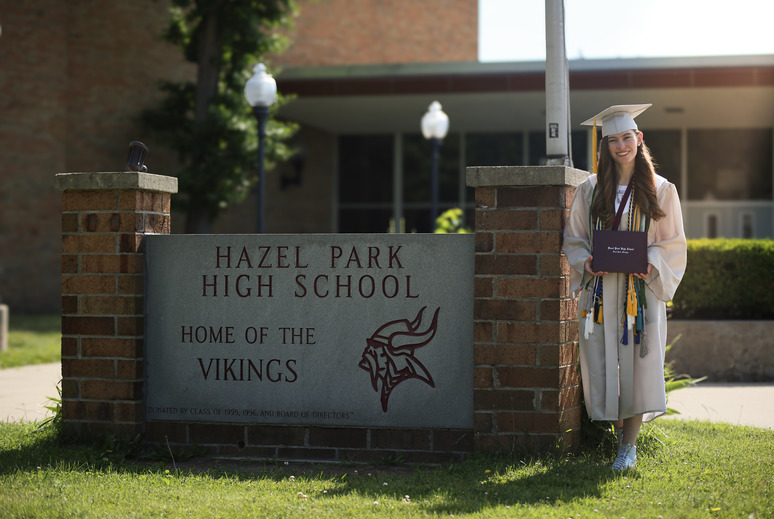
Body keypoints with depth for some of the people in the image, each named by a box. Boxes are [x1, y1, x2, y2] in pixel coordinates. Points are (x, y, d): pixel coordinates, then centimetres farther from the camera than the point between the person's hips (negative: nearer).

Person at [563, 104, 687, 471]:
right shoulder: (590, 190, 8)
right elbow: (574, 238, 12)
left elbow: (672, 243, 5)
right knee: (602, 365, -1)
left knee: (637, 365, -5)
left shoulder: (661, 190, 4)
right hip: (600, 292, 2)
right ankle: (620, 434, 16)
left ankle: (629, 445, 5)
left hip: (641, 291, -1)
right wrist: (585, 261, -9)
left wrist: (651, 264, -13)